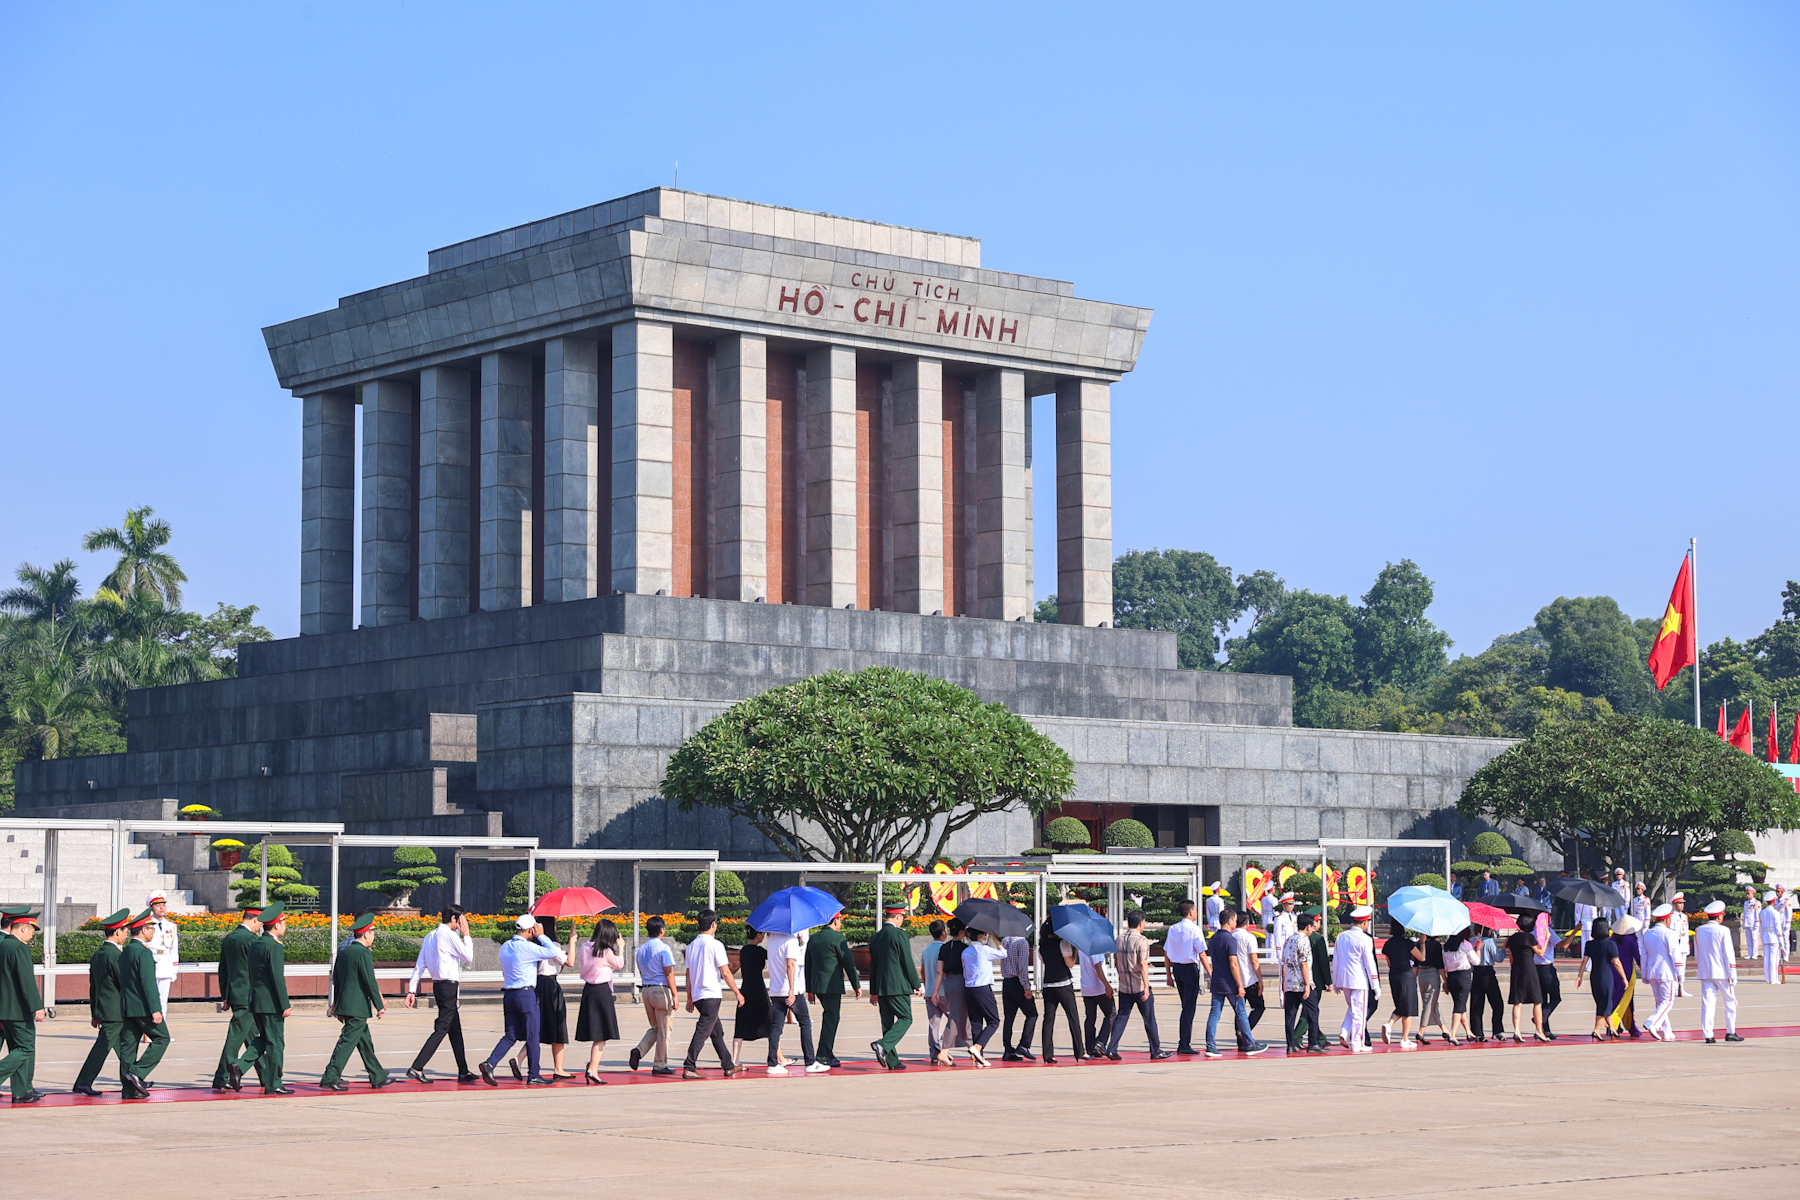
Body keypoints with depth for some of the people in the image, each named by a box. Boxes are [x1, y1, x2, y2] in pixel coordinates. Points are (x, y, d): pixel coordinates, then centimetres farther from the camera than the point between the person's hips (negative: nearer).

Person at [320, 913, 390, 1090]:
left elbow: (336, 981, 16)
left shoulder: (343, 952, 11)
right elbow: (371, 982, -16)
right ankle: (330, 1078, -8)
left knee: (366, 1042, 15)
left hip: (344, 1005, 9)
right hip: (358, 1007, -9)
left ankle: (378, 1078, 22)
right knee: (347, 1042, -6)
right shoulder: (364, 954, -14)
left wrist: (337, 1005, 22)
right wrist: (379, 1006, -10)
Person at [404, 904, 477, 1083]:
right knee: (441, 1030, -8)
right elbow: (468, 957, -8)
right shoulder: (449, 935, -13)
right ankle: (416, 1068, -13)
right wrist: (466, 935, 2)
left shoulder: (430, 936, 13)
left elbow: (420, 965, 12)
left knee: (455, 1030, 15)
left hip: (438, 986, 9)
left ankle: (463, 1072, 20)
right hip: (449, 986, -9)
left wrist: (412, 990, 12)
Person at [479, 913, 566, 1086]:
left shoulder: (505, 947, 10)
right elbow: (554, 952, -15)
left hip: (508, 994, 7)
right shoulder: (527, 948, -15)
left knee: (511, 1035, 10)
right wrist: (541, 936, -6)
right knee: (533, 1036, 3)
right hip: (526, 994, -7)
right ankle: (533, 1076, 7)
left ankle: (489, 1063, -8)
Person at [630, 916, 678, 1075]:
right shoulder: (663, 948, -11)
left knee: (655, 1028, 17)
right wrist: (674, 995, -11)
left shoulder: (641, 950, 10)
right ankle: (659, 1065, 6)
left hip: (645, 990, 7)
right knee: (664, 1030, 3)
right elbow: (669, 973, -14)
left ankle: (639, 1050, -6)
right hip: (662, 990, -7)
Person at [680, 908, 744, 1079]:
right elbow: (725, 972, -11)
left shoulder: (692, 946, 10)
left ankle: (729, 1066, 26)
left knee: (717, 1032, 17)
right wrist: (737, 993, -2)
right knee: (702, 1032, -10)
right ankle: (689, 1068, -17)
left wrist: (689, 998, 20)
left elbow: (688, 974, 14)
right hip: (711, 994, -8)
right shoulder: (715, 945, -10)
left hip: (697, 995, 8)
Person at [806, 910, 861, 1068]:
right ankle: (823, 1055, -4)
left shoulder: (812, 939, 12)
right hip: (832, 985, -7)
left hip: (816, 984, 7)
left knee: (830, 1017, 18)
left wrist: (809, 989, 22)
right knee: (831, 1019, -2)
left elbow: (808, 965, 16)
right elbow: (849, 963, -9)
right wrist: (857, 986, -2)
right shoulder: (838, 938, -10)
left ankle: (828, 1053, 17)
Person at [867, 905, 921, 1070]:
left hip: (881, 988, 7)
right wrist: (917, 984, -2)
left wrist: (873, 991, 22)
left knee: (887, 1022, 9)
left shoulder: (876, 937, 12)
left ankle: (892, 1061, 8)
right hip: (898, 986, -7)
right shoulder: (899, 934, -9)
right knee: (905, 1019, -1)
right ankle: (883, 1045, -19)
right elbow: (907, 962, -11)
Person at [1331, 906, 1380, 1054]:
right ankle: (1357, 1045, 4)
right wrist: (1376, 986, -5)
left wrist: (1335, 982, 19)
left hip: (1343, 979, 6)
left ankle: (1344, 1033, 5)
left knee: (1352, 1008, 22)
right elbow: (1370, 964, -11)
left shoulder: (1342, 936, 6)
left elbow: (1335, 960, 12)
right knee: (1359, 1012, 1)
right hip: (1359, 980, -6)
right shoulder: (1365, 939, -12)